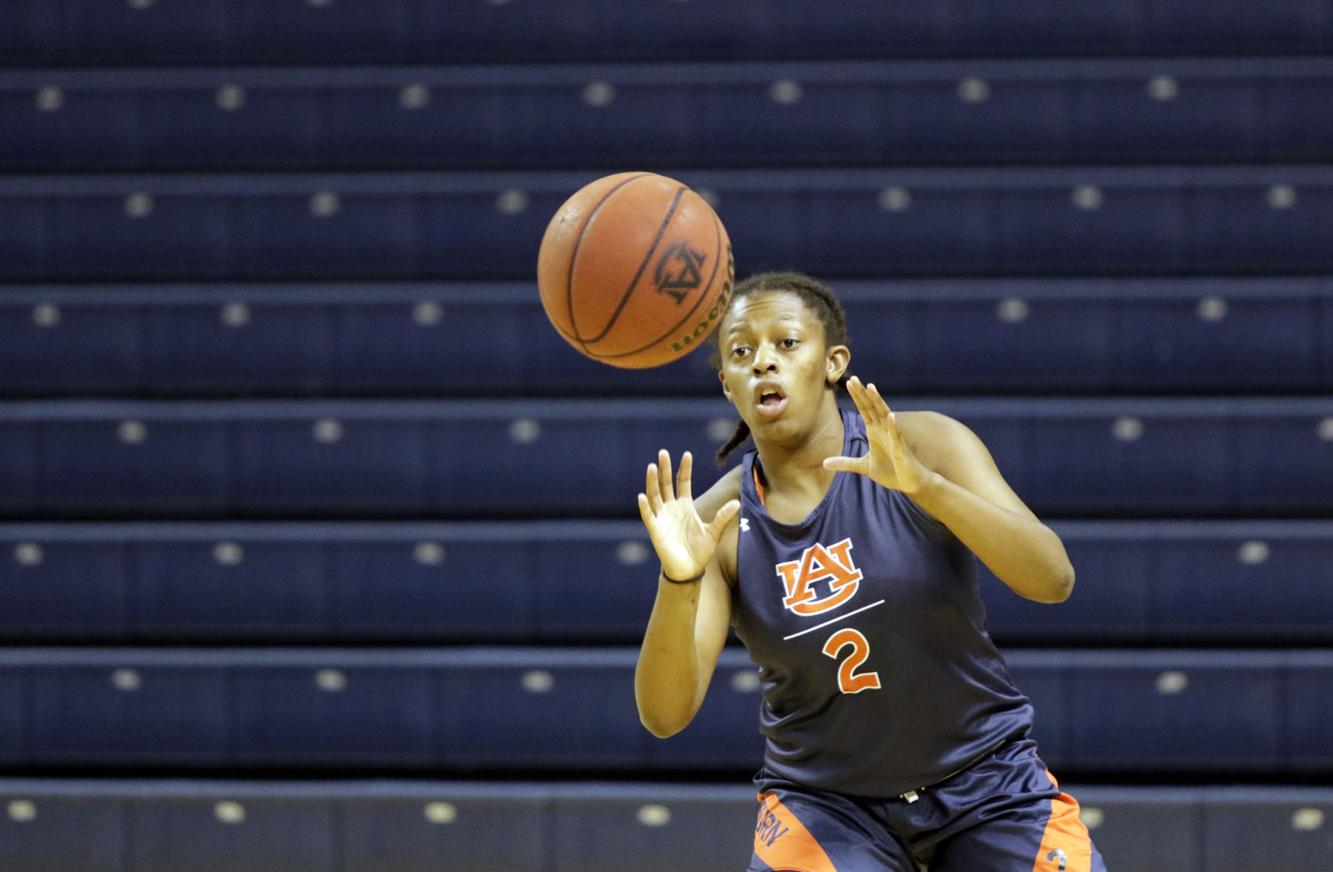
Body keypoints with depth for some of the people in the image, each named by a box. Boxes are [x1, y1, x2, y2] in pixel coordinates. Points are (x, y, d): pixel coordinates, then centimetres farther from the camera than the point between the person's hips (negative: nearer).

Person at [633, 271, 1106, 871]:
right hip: (825, 804, 0)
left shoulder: (924, 445, -13)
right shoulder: (721, 523, -9)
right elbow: (664, 715, -16)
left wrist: (924, 485, -38)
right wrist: (679, 582, -34)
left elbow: (1053, 580, -24)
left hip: (986, 787, 0)